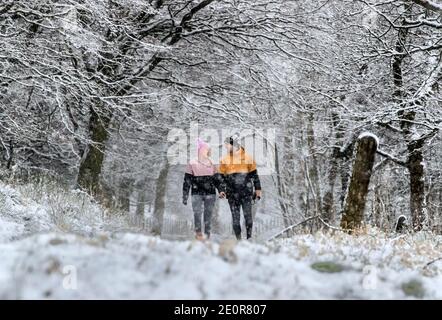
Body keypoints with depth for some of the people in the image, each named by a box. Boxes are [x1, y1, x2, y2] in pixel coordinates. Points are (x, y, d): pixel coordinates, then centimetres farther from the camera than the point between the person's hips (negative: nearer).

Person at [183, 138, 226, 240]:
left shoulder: (212, 164, 9)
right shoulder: (192, 164, 0)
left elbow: (218, 179, 12)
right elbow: (187, 181, 2)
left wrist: (221, 190, -4)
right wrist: (185, 196, 0)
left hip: (210, 194, 3)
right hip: (197, 194, -2)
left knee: (208, 216, 5)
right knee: (197, 214, -13)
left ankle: (207, 236, 14)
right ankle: (198, 233, 0)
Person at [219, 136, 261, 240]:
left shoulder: (247, 158, 1)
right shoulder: (224, 160, 6)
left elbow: (254, 174, 6)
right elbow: (221, 177, 11)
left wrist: (257, 189, 5)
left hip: (246, 191, -2)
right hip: (232, 193, 2)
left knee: (248, 215, -1)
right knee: (235, 217, 3)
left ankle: (249, 237, 9)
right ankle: (238, 239, 10)